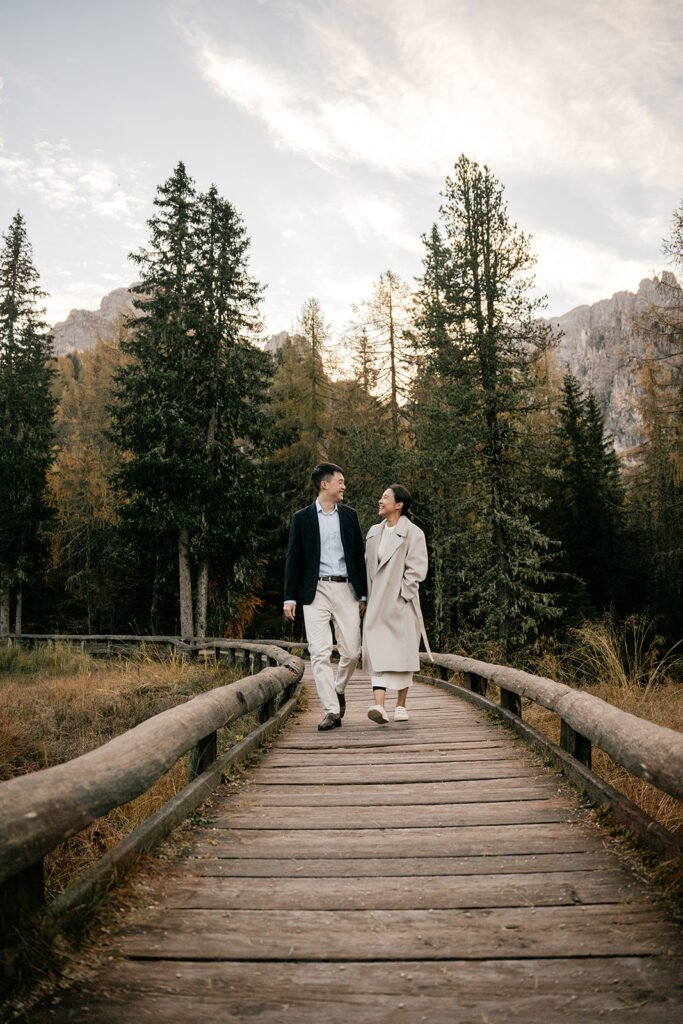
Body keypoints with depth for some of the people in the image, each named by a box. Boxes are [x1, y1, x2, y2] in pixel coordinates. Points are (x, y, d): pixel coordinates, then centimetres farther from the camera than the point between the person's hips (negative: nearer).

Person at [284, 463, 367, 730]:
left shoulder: (349, 515, 12)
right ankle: (331, 711, -2)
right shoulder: (302, 518, 5)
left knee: (352, 651, 0)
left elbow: (359, 555, 14)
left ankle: (339, 689, 29)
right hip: (316, 592, -2)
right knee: (320, 653, -7)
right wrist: (290, 598, -1)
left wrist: (363, 594, 10)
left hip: (346, 590, 2)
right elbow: (294, 559, 5)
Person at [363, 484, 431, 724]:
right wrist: (365, 596, 10)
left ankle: (400, 706, 17)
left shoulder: (413, 533, -5)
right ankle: (379, 706, -15)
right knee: (377, 652, -8)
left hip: (400, 603, -4)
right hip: (377, 603, 5)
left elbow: (417, 569, -9)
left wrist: (401, 596, -13)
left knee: (402, 651, 4)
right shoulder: (374, 532, 14)